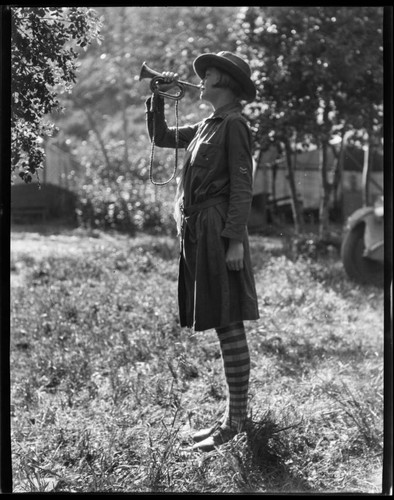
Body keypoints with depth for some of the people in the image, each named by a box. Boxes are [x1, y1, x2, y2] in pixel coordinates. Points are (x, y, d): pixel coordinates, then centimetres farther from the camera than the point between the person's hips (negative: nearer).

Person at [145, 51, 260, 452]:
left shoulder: (234, 125, -7)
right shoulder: (205, 127, 18)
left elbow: (242, 185, -13)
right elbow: (161, 137, 27)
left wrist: (235, 239, -19)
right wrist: (159, 97, 16)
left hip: (219, 230, -9)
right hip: (197, 231, 9)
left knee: (228, 324, -5)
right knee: (224, 327, 11)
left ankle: (235, 421, 0)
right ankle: (234, 416, 19)